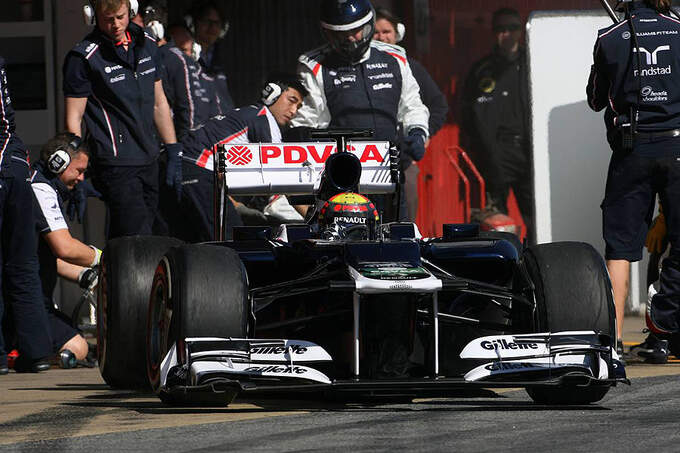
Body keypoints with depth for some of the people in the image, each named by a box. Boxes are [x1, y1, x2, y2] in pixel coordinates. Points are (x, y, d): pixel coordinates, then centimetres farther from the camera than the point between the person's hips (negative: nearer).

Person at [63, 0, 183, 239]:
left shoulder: (147, 45, 11)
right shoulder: (84, 58, -8)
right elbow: (73, 118, -7)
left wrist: (174, 153, 19)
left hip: (149, 160, 6)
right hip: (115, 164, -6)